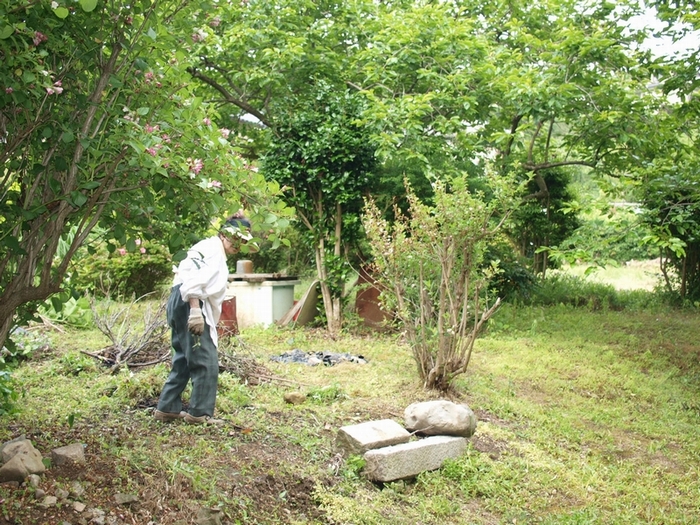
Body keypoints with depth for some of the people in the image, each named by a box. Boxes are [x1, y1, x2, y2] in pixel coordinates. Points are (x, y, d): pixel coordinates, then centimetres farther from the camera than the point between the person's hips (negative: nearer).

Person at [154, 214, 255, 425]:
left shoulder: (211, 250, 23)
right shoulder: (212, 248, -7)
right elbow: (193, 281, -21)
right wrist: (195, 311, -27)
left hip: (180, 304, 11)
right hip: (190, 304, -11)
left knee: (184, 360, 18)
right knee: (206, 361, -5)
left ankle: (168, 407, 25)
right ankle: (200, 413, 2)